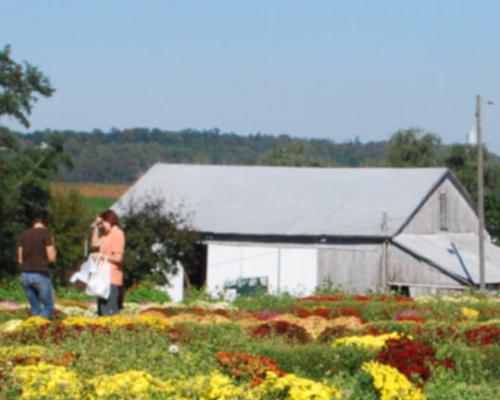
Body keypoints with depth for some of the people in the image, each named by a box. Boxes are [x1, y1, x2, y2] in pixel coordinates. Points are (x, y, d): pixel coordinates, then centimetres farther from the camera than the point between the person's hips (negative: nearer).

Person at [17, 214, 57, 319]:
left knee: (35, 308, 18)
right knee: (48, 307, 4)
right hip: (40, 275, -5)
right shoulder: (46, 233, -2)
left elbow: (20, 259, 15)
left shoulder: (24, 235, 13)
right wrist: (52, 245, 14)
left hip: (25, 275, 5)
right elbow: (51, 257, -3)